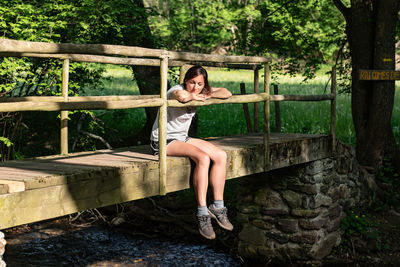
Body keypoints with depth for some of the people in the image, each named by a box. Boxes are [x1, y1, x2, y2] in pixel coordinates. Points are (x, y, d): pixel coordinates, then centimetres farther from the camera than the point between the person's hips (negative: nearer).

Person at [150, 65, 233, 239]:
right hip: (163, 142, -9)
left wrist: (206, 96, -10)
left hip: (182, 139, 9)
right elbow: (181, 96, -46)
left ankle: (217, 207, -2)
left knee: (221, 156, -7)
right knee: (203, 158, -30)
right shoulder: (176, 90, -19)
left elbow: (226, 93, 8)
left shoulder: (200, 92, 5)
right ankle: (202, 213, -26)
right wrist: (193, 96, -22)